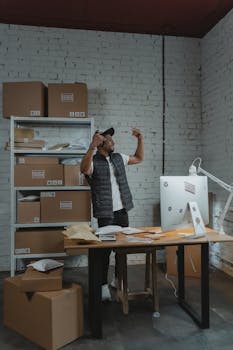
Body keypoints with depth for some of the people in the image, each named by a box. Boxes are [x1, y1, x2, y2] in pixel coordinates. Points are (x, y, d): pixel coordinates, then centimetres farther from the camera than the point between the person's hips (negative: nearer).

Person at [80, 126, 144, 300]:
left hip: (122, 211, 6)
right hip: (105, 214, -6)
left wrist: (140, 139, 9)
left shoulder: (118, 157, 10)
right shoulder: (93, 161, -10)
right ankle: (104, 285, 16)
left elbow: (139, 158, 21)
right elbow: (84, 169, -33)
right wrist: (92, 146, -45)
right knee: (105, 249, 1)